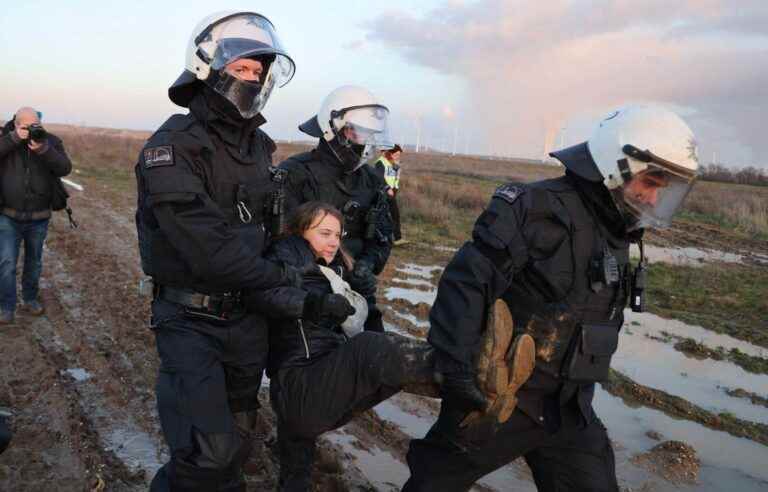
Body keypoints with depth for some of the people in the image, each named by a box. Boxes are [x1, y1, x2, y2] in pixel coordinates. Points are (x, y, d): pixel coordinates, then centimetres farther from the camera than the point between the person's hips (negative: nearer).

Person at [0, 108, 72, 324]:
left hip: (39, 218, 1)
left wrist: (44, 150, -30)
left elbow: (65, 168, -16)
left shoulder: (51, 141, -3)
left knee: (34, 262, 16)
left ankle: (30, 299, 34)